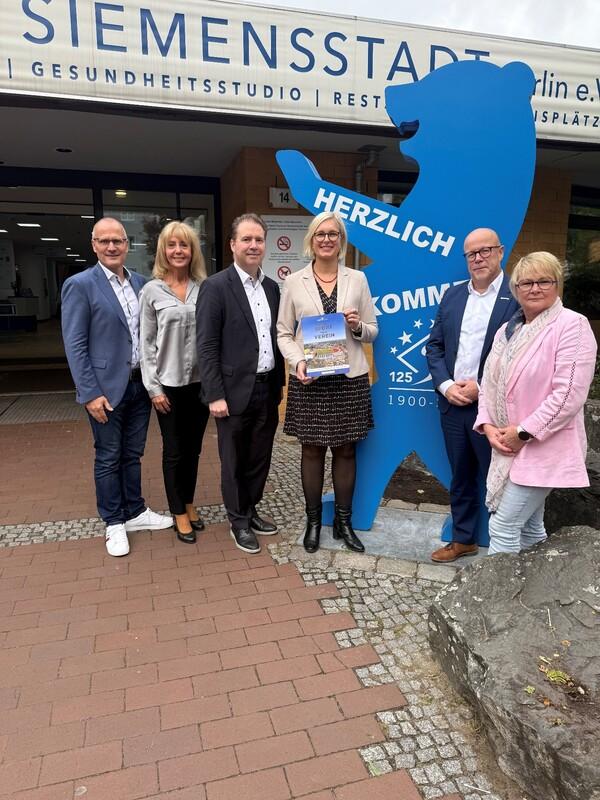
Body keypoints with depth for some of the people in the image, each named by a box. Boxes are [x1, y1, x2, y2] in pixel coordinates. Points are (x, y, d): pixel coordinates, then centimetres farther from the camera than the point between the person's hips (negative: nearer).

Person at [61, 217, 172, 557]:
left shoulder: (141, 282, 7)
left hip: (140, 384, 5)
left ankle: (135, 512, 32)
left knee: (133, 454, 16)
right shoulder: (80, 285, -9)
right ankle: (114, 523, 23)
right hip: (107, 388, -5)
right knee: (108, 458, 8)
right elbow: (74, 345, -11)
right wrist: (90, 394, -15)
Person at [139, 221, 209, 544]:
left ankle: (189, 504, 32)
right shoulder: (151, 291, -3)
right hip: (169, 383, -2)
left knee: (193, 448, 14)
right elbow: (146, 342, -3)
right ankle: (179, 513, 24)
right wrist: (154, 388, -7)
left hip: (200, 381, 2)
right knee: (174, 451, 8)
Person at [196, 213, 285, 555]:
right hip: (235, 392, -6)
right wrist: (215, 395, -15)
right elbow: (206, 346, -12)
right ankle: (239, 522, 26)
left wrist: (280, 383, 13)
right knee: (235, 461, 9)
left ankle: (251, 511, 35)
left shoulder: (272, 287, 10)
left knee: (260, 458, 16)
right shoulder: (215, 286, -9)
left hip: (267, 390, 6)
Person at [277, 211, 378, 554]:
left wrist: (358, 327, -13)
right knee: (312, 450, 8)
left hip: (349, 379, 1)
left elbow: (373, 330, 9)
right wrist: (298, 361, -14)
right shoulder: (295, 282, 4)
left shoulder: (358, 279, 6)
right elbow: (284, 332, 4)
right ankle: (313, 521, 24)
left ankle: (344, 521, 24)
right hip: (309, 380, -1)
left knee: (346, 450, 9)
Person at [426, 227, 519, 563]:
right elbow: (435, 345, 10)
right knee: (461, 477, 17)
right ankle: (463, 539, 32)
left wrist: (481, 388, -15)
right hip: (452, 404, 5)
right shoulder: (452, 295, 10)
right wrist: (446, 385, -5)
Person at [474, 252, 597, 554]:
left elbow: (569, 393, -19)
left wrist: (523, 432, -17)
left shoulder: (572, 325, -12)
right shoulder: (507, 331, 11)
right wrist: (488, 425, -4)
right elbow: (490, 384, 12)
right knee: (529, 527, 18)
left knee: (502, 527, -5)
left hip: (542, 448, -7)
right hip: (509, 446, 7)